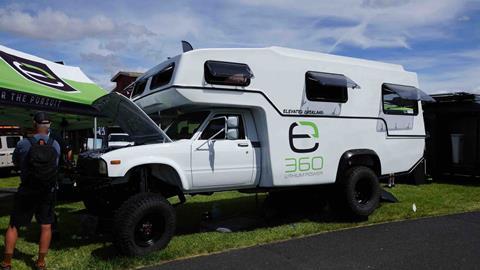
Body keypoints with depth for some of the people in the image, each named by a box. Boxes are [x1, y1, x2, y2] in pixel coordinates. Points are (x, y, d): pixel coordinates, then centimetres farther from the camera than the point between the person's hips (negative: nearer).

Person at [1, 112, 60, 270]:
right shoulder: (55, 145, -6)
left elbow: (15, 162, 5)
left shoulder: (23, 144, -12)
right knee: (46, 226, 11)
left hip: (27, 191, -1)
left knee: (13, 226, 13)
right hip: (48, 192, 2)